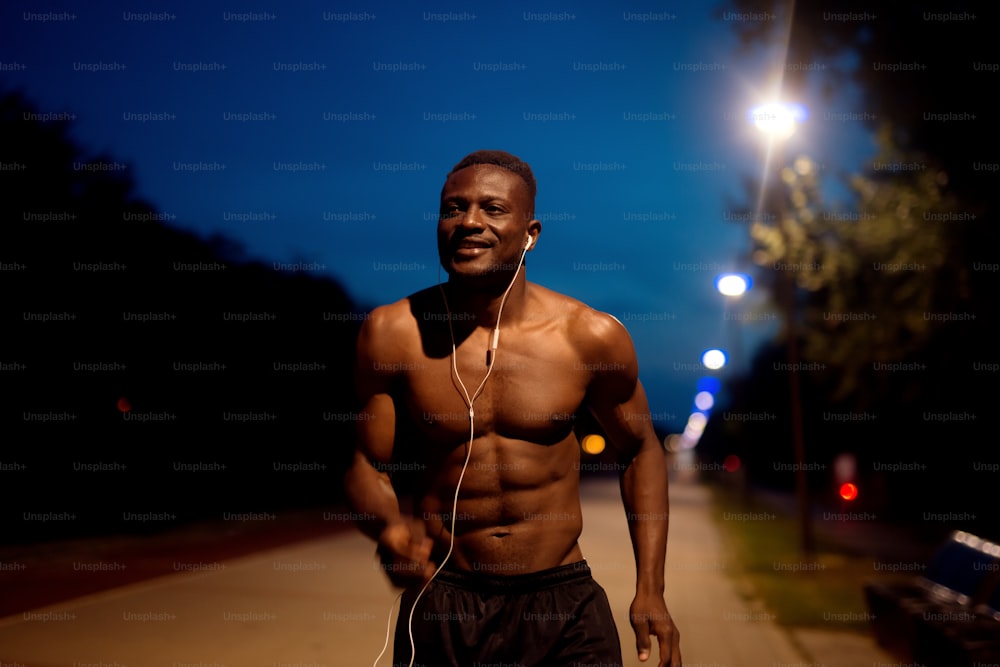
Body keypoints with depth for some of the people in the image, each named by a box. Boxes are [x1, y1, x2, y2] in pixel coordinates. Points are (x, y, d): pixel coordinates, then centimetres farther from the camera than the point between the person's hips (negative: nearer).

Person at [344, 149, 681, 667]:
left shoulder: (591, 337, -8)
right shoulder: (393, 333, -9)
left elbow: (640, 452, 6)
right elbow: (369, 466, -1)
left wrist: (649, 589, 1)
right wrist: (389, 528, -24)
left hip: (563, 605, 0)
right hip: (441, 606, 1)